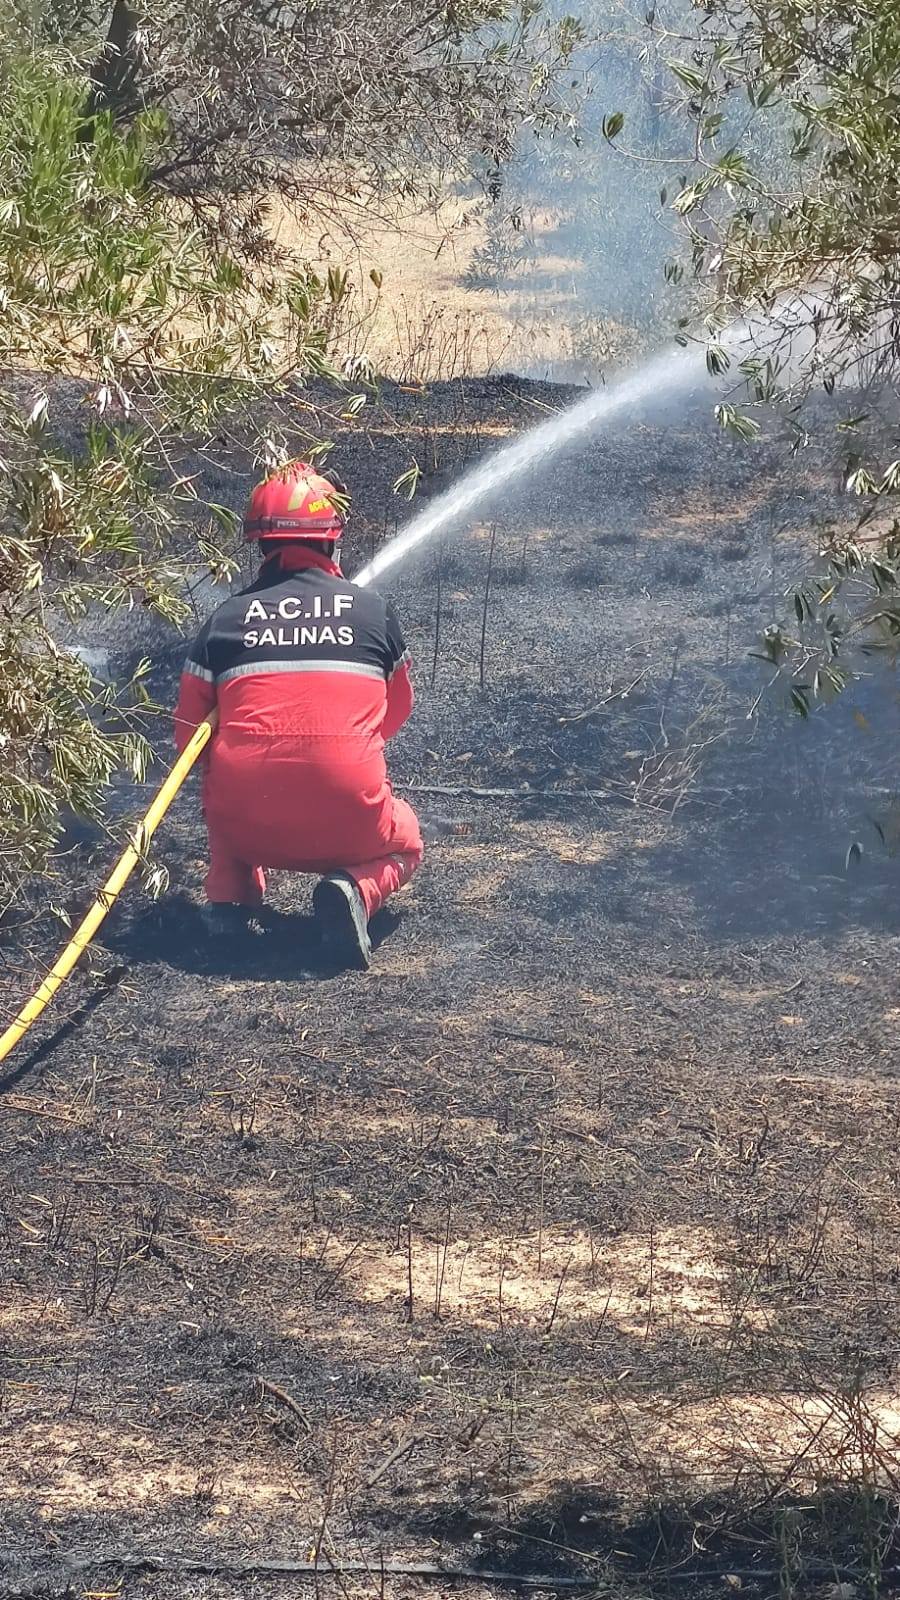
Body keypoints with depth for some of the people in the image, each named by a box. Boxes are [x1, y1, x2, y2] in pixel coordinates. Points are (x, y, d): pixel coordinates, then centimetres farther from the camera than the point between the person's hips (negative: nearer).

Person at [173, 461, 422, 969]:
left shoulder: (226, 618, 8)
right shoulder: (373, 610, 9)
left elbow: (189, 733, 11)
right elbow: (398, 711, 23)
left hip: (249, 829, 2)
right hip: (349, 824, -2)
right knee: (404, 845, 32)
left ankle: (230, 892, 14)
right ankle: (357, 888, -2)